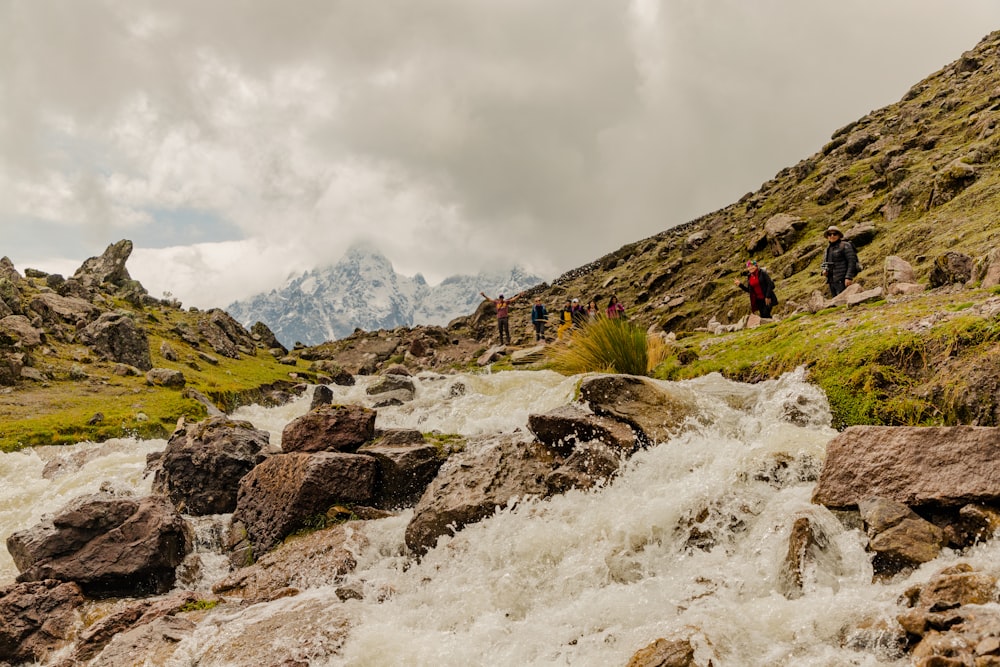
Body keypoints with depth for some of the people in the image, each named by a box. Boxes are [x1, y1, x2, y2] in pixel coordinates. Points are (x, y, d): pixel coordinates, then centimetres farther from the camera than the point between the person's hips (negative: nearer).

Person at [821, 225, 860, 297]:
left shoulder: (845, 246, -5)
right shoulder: (828, 249, 16)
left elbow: (852, 261, -11)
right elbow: (825, 263, 27)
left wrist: (849, 277, -20)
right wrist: (824, 270, 4)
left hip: (842, 280, -7)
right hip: (832, 281, 7)